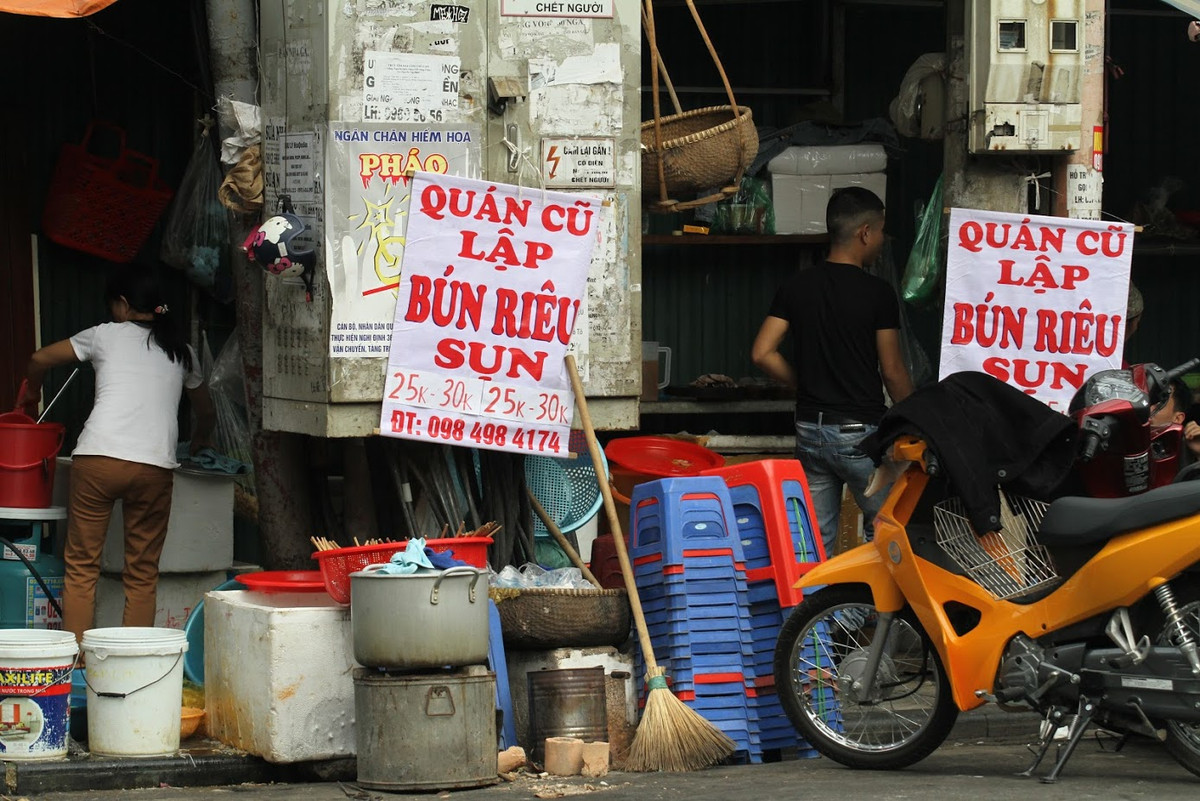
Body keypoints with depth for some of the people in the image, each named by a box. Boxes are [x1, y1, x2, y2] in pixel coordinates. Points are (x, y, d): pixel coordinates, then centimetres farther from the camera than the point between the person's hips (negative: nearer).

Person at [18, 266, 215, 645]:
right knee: (143, 573, 8)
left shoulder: (108, 335, 11)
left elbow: (40, 359, 20)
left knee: (81, 566, 4)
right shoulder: (181, 350, 19)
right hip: (155, 467, 2)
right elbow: (206, 410, 33)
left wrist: (31, 391, 41)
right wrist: (197, 443, 54)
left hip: (97, 458, -2)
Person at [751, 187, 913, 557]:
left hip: (810, 427, 5)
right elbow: (892, 371, -7)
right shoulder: (877, 293, -11)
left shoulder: (796, 287, 3)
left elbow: (763, 353, -1)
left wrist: (805, 383, 12)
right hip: (860, 430, -5)